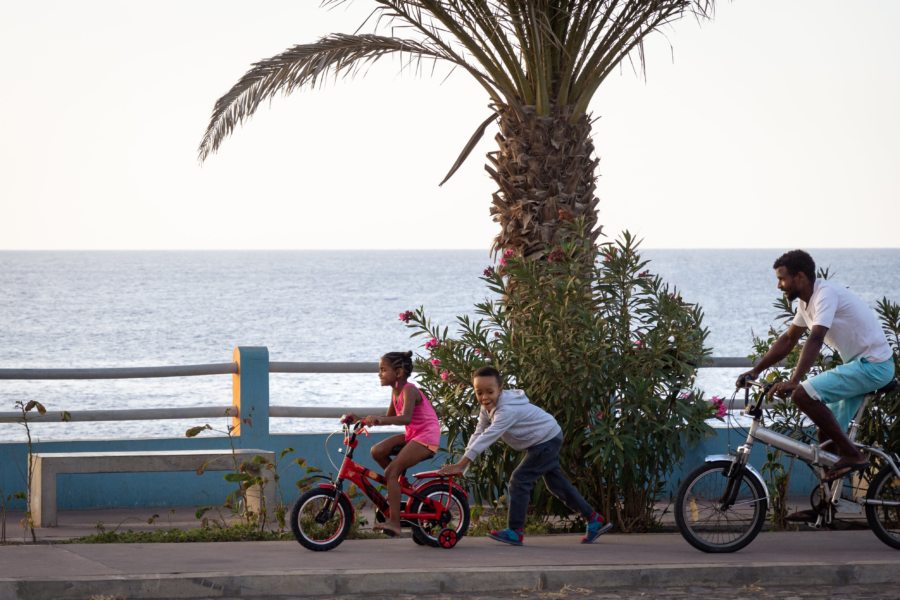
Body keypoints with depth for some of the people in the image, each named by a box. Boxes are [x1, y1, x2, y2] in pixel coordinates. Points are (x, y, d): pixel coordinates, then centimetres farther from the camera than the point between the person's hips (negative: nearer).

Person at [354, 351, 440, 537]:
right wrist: (365, 419, 3)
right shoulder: (396, 391, 9)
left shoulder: (409, 391, -18)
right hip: (412, 435, 9)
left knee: (391, 471, -19)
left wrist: (379, 419, -47)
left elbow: (406, 417, -35)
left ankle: (394, 522, -21)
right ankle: (399, 485, 10)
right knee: (377, 451, -8)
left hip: (426, 436, -9)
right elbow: (389, 417, 16)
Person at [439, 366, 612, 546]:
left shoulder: (508, 409, -33)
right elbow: (478, 434, -4)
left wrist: (461, 464, -44)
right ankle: (595, 520, 23)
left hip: (547, 440, -10)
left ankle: (515, 531, -14)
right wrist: (461, 463, -16)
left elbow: (487, 437, -40)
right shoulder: (488, 408, -4)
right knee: (558, 484, 15)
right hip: (541, 442, 10)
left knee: (519, 480, -16)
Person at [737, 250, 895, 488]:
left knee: (803, 395, -22)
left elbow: (816, 339, -32)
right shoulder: (807, 300, 10)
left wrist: (794, 381, -41)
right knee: (827, 433, 10)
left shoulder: (826, 294, -19)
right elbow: (788, 340, 20)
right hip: (860, 364, 10)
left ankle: (851, 455, -14)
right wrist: (755, 371, 15)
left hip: (872, 365, -10)